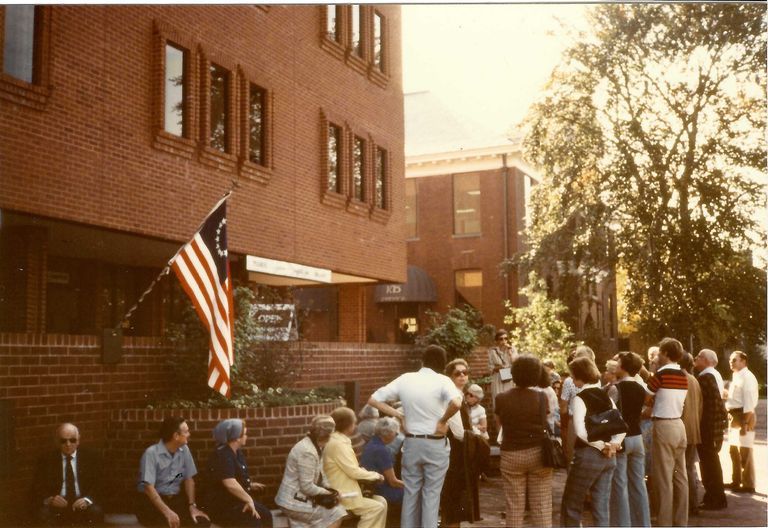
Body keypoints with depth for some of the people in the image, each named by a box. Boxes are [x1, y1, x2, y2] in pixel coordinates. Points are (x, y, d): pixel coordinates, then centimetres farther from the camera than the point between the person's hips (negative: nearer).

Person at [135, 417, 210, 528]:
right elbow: (149, 487, -23)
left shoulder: (184, 450, 1)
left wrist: (192, 505, -7)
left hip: (175, 499, 5)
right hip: (150, 502, -5)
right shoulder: (151, 453, -17)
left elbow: (189, 479, 8)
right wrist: (167, 512, -33)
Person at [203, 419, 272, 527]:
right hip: (221, 507, -10)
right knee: (254, 519, -23)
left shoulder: (237, 453, 9)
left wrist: (249, 485, 16)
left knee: (266, 514, 2)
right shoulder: (222, 455, -22)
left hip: (237, 501, 10)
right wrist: (249, 500, -26)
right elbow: (231, 484, -32)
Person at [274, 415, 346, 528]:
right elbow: (307, 487, -24)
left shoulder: (315, 446, 7)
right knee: (336, 512, -3)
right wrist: (327, 493, -10)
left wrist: (330, 488, -4)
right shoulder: (307, 452, -25)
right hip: (295, 502, -10)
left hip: (295, 499, 10)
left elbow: (319, 474, 13)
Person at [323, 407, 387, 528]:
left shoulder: (339, 441, 14)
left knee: (381, 501, 7)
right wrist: (375, 475, -6)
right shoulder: (338, 443, -19)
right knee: (377, 508, -15)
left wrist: (371, 474, 4)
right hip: (342, 495, -10)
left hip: (347, 490, 10)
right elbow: (353, 471, -20)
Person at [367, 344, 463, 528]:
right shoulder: (442, 381, -10)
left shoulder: (405, 379, 1)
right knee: (431, 494, 6)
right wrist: (443, 421, -15)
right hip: (435, 444, -3)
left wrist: (399, 416, 4)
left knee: (410, 493, 13)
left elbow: (374, 399, 3)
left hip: (411, 443, 3)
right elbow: (456, 403, -31)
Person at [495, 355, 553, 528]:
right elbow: (545, 422, 9)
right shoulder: (541, 397, -7)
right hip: (538, 453, 0)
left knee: (514, 509, 5)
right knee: (542, 507, 4)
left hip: (511, 455, 0)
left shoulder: (502, 399, -7)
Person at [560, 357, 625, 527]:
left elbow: (580, 431, -22)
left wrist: (601, 445, -12)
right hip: (607, 457, 7)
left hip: (588, 455, -7)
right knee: (602, 507, 9)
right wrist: (612, 444, -4)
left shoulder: (580, 398, -11)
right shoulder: (606, 397, 10)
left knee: (571, 507, 5)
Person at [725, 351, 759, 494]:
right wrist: (730, 417, 15)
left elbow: (749, 402, -21)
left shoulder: (747, 377, -15)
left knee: (744, 452, -2)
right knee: (734, 451, 18)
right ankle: (736, 481, 29)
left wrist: (745, 423, -24)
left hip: (744, 416, -10)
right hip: (734, 416, 10)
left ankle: (747, 485, 7)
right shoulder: (736, 377, 14)